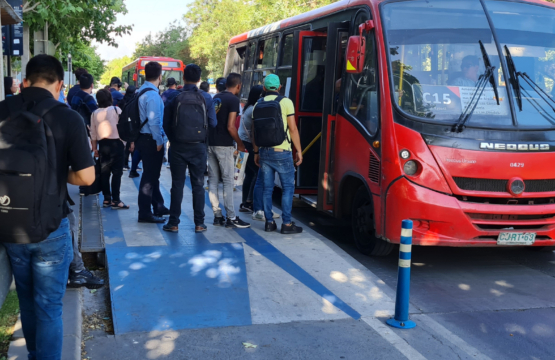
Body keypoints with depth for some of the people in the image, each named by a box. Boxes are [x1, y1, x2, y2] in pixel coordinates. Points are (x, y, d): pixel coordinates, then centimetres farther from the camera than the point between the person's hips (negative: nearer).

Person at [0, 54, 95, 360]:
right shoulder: (67, 118, -15)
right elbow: (86, 177, -15)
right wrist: (56, 173, 3)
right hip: (50, 228, -4)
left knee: (27, 301, 23)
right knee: (48, 307, 7)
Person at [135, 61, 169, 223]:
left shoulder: (142, 90, 10)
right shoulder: (152, 95, -19)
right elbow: (153, 121, -23)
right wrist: (159, 141, -15)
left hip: (144, 137, 10)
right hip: (151, 140, -10)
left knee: (153, 174, 19)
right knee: (150, 176, -2)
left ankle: (158, 207, 31)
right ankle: (145, 213, 6)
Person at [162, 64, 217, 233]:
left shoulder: (174, 97, -4)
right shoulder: (206, 98, -4)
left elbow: (166, 123, -2)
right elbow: (213, 123, -3)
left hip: (178, 147, 0)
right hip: (198, 146, 0)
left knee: (177, 184, 5)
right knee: (198, 184, 7)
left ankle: (174, 223, 8)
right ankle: (199, 223, 10)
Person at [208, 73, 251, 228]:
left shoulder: (216, 98, 12)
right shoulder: (233, 100, -10)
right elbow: (230, 127, -17)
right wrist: (240, 144, -5)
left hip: (210, 143, 7)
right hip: (224, 145, -7)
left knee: (213, 180, 9)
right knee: (228, 181, -2)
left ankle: (217, 216, 13)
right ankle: (231, 218, 1)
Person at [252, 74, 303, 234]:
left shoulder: (258, 105, 7)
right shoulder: (286, 102, -5)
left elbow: (254, 131, 10)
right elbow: (293, 128, -8)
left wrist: (256, 152, 19)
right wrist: (299, 150, -1)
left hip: (264, 152, 4)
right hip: (281, 152, -4)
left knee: (267, 188, 10)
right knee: (288, 187, 3)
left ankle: (269, 222, 13)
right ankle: (287, 223, 1)